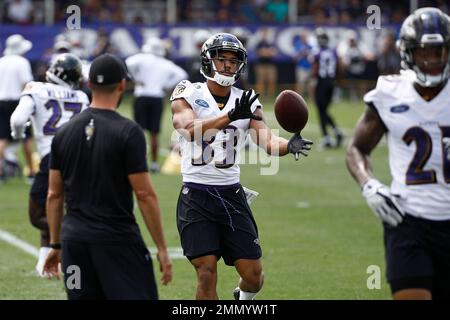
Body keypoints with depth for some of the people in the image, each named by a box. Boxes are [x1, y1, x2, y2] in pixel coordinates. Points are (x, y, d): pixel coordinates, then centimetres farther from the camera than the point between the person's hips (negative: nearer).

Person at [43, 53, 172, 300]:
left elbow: (54, 195, 10)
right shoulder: (128, 132, -9)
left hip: (74, 240, 5)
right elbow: (145, 195, -10)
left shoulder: (64, 133, 6)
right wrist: (162, 248, -4)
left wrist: (55, 244, 18)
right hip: (117, 239, -5)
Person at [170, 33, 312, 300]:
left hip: (231, 194, 3)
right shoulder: (188, 94, -4)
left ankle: (244, 299, 37)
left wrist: (290, 145, -31)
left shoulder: (247, 102, 6)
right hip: (196, 195, -3)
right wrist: (230, 115, -37)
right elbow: (190, 129, -25)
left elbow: (268, 141, -8)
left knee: (253, 274, 4)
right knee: (207, 273, -12)